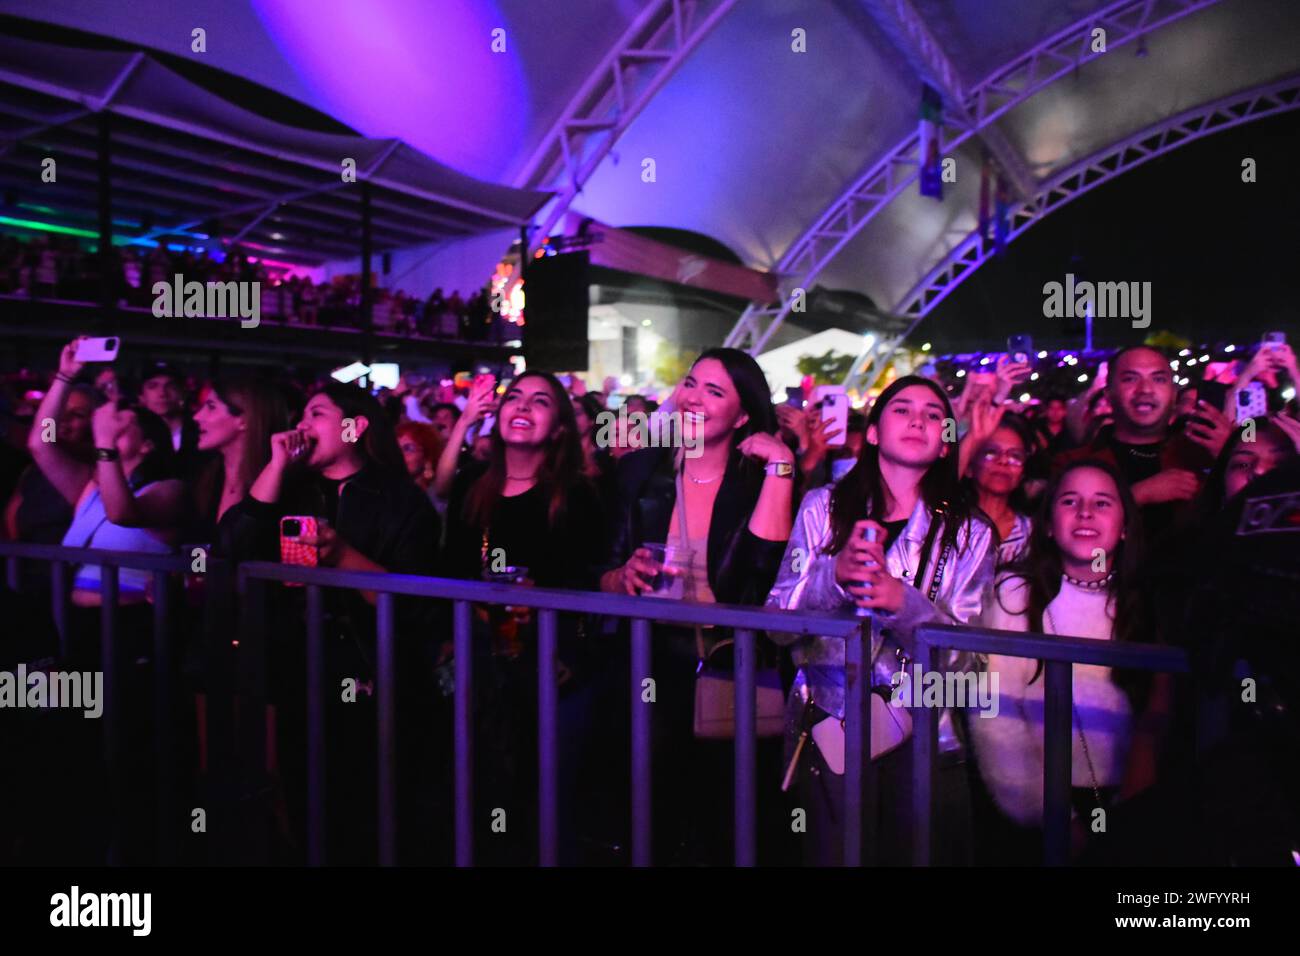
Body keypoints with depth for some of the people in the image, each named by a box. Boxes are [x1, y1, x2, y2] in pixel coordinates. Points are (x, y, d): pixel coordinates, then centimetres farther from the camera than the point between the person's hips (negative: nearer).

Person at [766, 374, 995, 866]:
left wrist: (902, 601, -23)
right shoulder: (823, 507, 1)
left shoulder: (969, 533, 2)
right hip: (824, 721, 0)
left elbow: (964, 654, -5)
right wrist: (834, 574, -21)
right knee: (833, 854, 6)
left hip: (920, 733, 1)